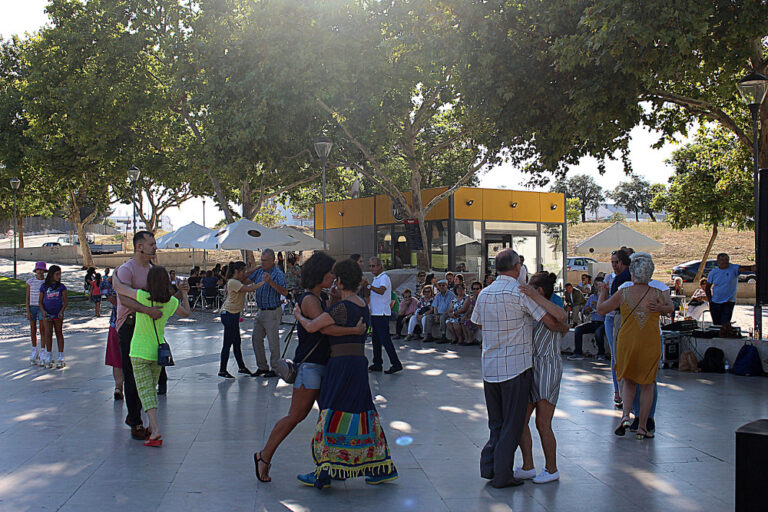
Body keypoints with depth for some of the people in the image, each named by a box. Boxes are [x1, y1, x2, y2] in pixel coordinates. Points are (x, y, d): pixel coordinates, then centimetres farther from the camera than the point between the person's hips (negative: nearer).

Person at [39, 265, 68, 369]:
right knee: (48, 334, -4)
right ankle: (48, 358, 5)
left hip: (58, 314, 0)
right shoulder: (44, 287, 2)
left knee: (59, 334, 6)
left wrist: (61, 312, -14)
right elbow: (40, 302, 6)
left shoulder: (61, 286, 1)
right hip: (47, 315, 0)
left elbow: (66, 301, 1)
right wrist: (43, 311, -11)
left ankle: (60, 358, 11)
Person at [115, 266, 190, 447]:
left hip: (139, 352, -4)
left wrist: (116, 273, 10)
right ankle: (152, 428, 25)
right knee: (152, 389, 19)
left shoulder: (142, 296, -17)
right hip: (159, 350, 4)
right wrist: (184, 294, 25)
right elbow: (186, 313, 15)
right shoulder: (172, 302, -5)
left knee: (145, 391, -4)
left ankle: (156, 430, -16)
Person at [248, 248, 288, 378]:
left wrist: (271, 282, -34)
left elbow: (284, 292, -26)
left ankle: (275, 369, 11)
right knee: (256, 339, 11)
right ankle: (262, 367, 23)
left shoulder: (278, 273, -13)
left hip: (272, 312, -8)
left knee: (273, 341, 0)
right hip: (260, 311, 8)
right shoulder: (259, 271, 9)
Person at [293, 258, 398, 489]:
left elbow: (311, 327, -17)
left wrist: (299, 315, 4)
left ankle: (324, 473, 4)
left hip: (342, 364, -9)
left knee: (333, 417, -2)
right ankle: (383, 467, 17)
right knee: (362, 413, 14)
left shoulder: (342, 307, -16)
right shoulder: (364, 306, 11)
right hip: (360, 363, 9)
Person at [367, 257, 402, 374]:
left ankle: (396, 364, -9)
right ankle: (377, 364, 19)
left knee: (385, 339, -11)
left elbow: (381, 291, -32)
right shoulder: (376, 279, 19)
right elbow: (371, 293, 31)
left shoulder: (384, 278, -12)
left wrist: (369, 286, -40)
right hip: (375, 313, 10)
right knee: (376, 339, 12)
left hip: (381, 314, -10)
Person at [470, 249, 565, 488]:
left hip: (489, 368, 6)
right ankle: (502, 475, 7)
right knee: (512, 424, 3)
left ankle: (489, 466, 18)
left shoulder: (484, 294, 6)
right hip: (516, 367, -6)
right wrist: (564, 327, 8)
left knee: (496, 422, 18)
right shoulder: (521, 292, -12)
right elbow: (552, 322, -13)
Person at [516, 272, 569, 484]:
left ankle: (552, 470, 9)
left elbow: (562, 316, -35)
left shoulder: (551, 312, -10)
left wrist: (534, 296, -34)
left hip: (548, 368, -9)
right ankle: (528, 467, 15)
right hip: (530, 369, 9)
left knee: (542, 424, -5)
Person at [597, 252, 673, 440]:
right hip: (650, 345, 0)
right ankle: (642, 427, 14)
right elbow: (671, 308, 12)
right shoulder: (657, 294, -9)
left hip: (627, 342, 1)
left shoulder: (623, 294, -9)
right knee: (647, 385, 13)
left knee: (628, 380, 19)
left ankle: (626, 415, -4)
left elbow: (601, 309, 5)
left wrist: (603, 292, 21)